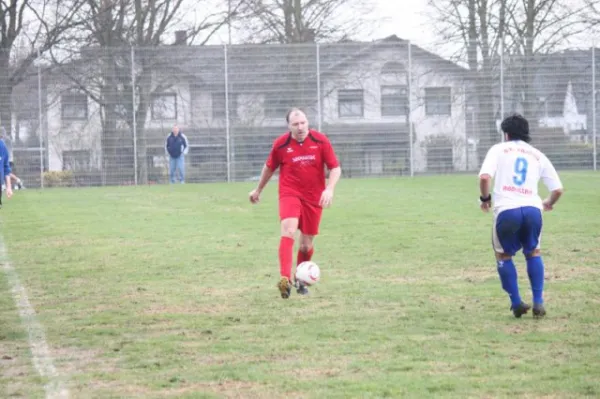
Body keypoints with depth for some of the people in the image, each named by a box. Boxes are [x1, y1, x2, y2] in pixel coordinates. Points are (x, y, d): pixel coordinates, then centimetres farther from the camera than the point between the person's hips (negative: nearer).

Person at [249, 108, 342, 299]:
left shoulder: (321, 141, -6)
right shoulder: (281, 144, -5)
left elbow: (335, 168, -3)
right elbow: (269, 167, 13)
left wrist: (329, 189, -20)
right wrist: (258, 190, 24)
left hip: (314, 197, 2)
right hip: (289, 193, -2)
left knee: (307, 243, 8)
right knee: (288, 230, -26)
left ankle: (301, 280, 32)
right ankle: (285, 279, -35)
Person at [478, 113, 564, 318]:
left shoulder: (499, 149, 12)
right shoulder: (537, 155, 19)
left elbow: (485, 177, -6)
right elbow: (558, 189, 16)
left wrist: (485, 198, 12)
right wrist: (550, 202, 37)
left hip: (506, 211, -2)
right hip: (532, 209, 2)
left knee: (503, 255, 21)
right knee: (533, 253, 26)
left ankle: (516, 302, 12)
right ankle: (538, 302, 14)